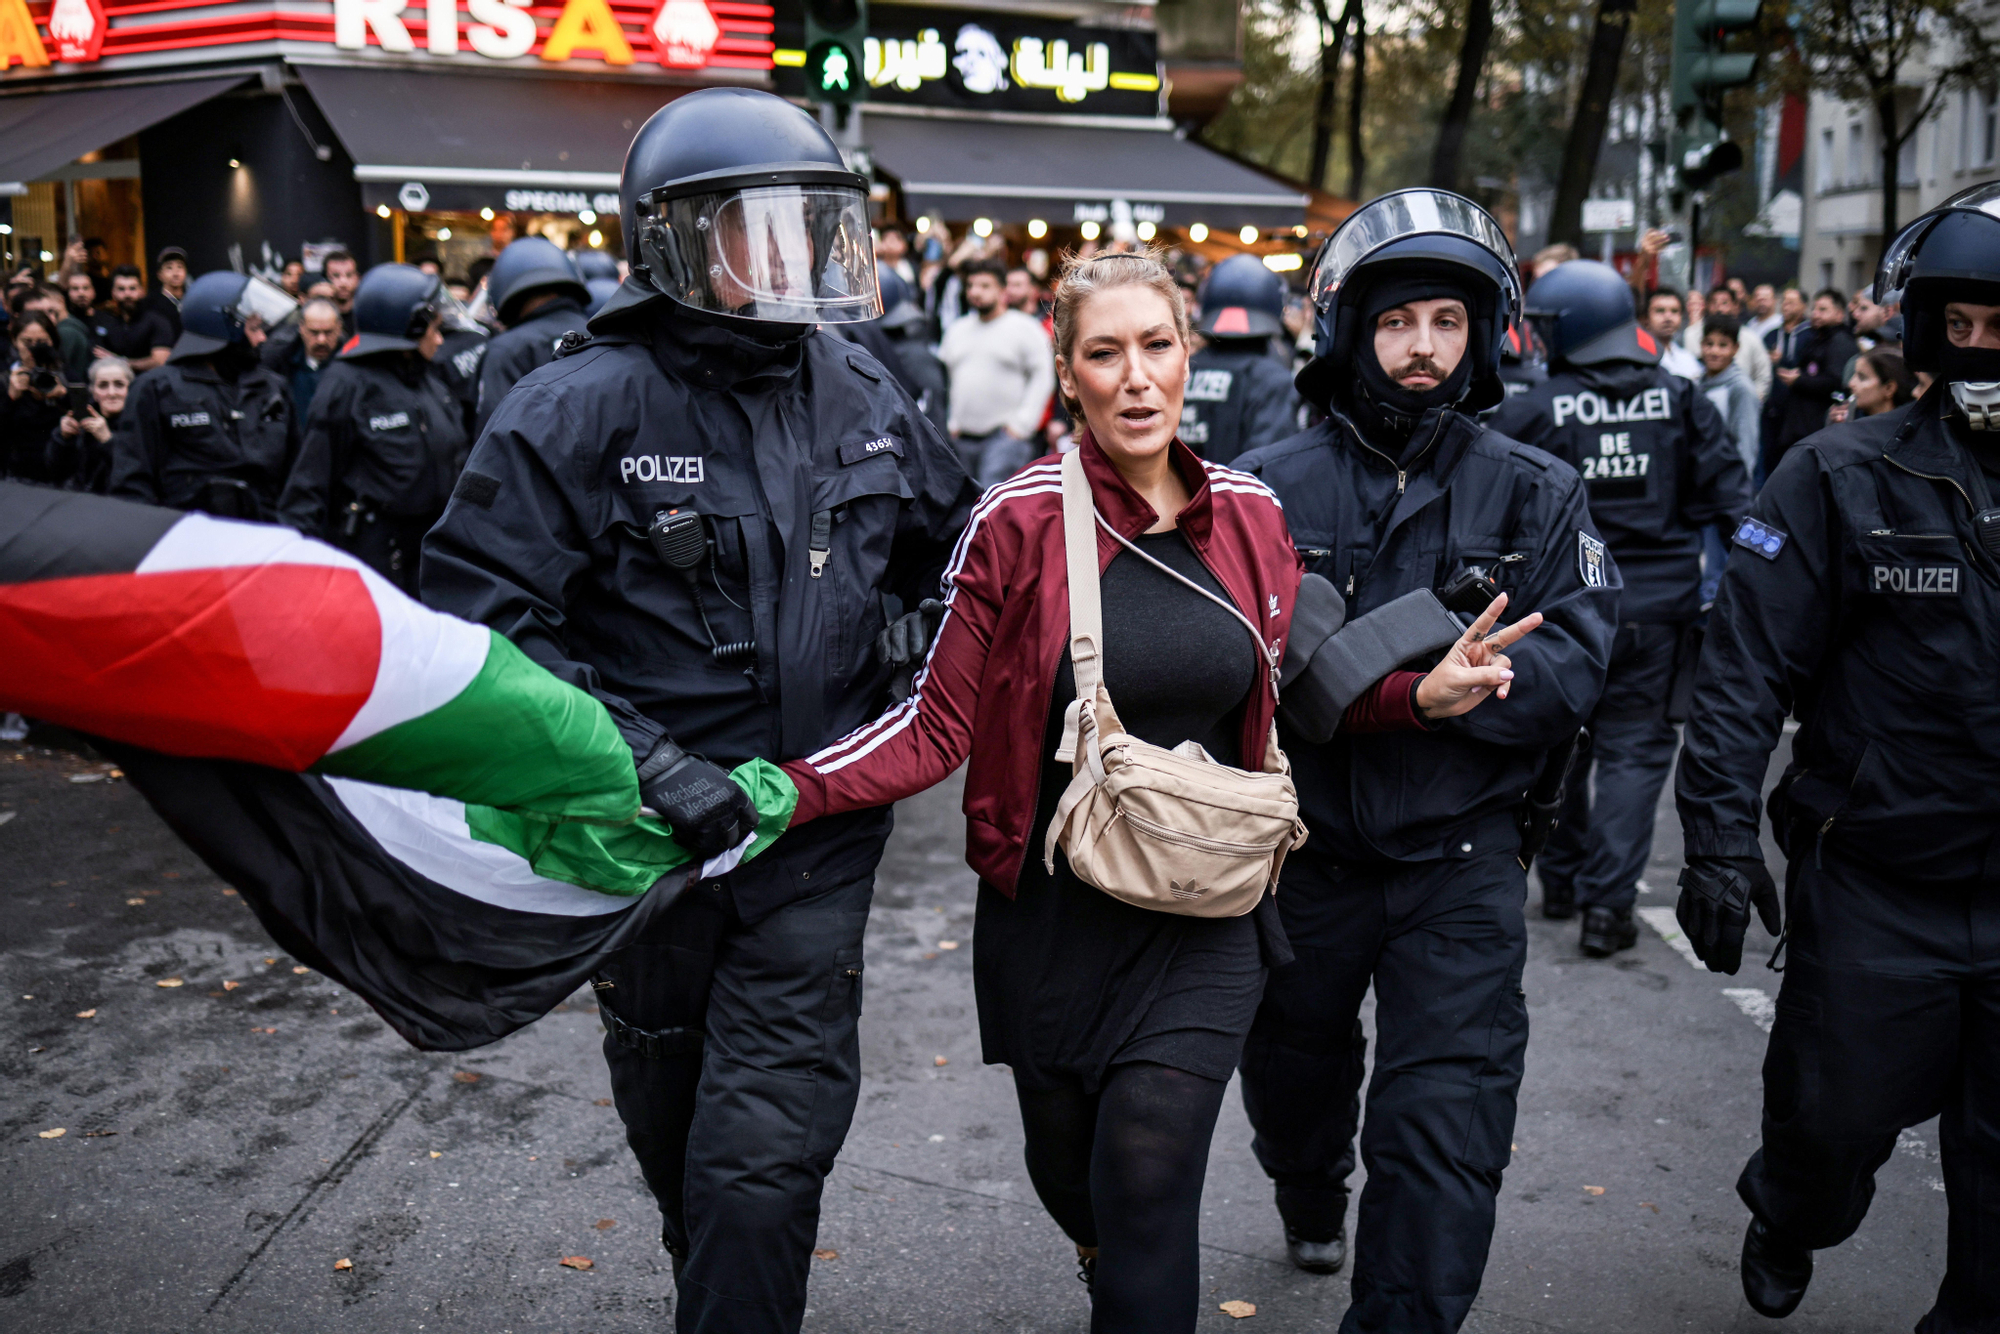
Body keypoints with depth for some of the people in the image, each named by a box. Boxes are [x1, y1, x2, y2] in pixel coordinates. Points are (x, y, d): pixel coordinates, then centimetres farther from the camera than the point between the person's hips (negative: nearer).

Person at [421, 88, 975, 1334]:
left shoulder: (861, 395, 1)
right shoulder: (586, 407, -15)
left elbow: (956, 532, 18)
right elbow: (482, 613, -19)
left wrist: (927, 628, -2)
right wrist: (637, 757, -28)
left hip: (816, 825, 2)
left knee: (766, 1146, -2)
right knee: (670, 1112, 21)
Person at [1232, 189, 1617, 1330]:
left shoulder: (1535, 495, -2)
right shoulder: (1269, 487, -5)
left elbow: (1573, 667, -12)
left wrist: (1421, 688, -27)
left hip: (1459, 859, -1)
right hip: (1303, 844, 2)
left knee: (1444, 1130, -8)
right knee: (1292, 1074, 24)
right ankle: (1312, 1203, 57)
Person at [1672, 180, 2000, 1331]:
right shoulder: (1847, 478, -7)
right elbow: (1751, 665, -10)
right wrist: (1720, 836, -16)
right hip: (1875, 882, -2)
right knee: (1839, 1121, 13)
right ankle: (1787, 1223, 45)